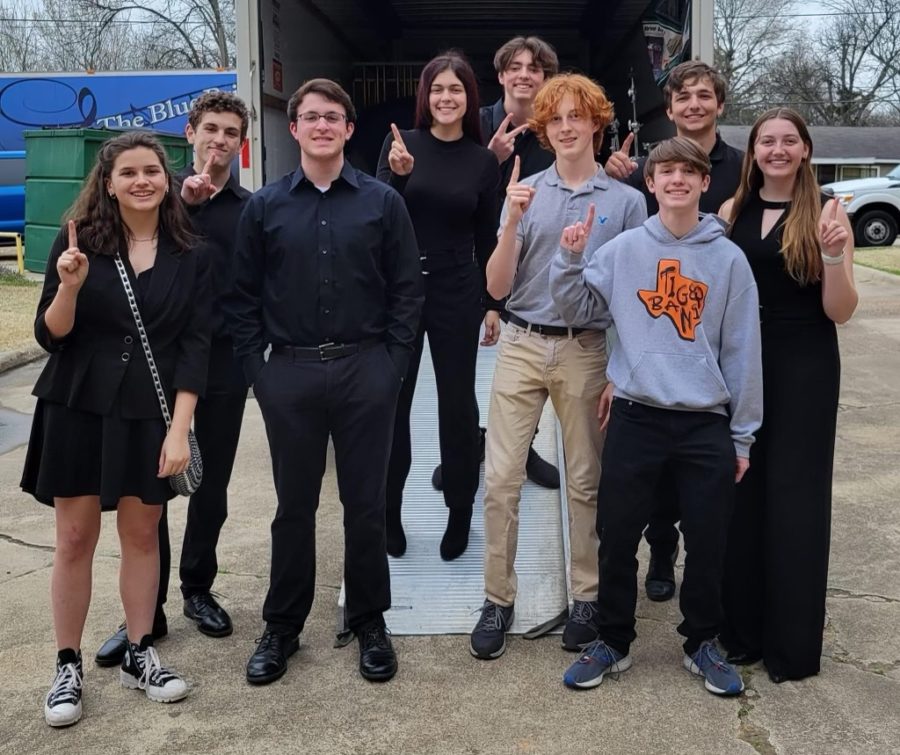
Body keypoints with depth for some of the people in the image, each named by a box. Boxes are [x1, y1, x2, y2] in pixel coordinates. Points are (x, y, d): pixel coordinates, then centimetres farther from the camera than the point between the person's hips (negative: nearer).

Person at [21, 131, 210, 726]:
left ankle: (139, 655, 25)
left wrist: (180, 429, -10)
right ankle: (69, 667, 20)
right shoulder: (79, 241, -4)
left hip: (151, 414, 1)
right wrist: (70, 286, -24)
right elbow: (51, 337, -4)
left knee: (142, 534, 10)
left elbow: (195, 345, -3)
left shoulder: (190, 255, -1)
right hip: (78, 409, -1)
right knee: (76, 538, 6)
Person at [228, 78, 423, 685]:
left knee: (366, 503, 8)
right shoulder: (265, 206, 5)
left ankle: (370, 622, 24)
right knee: (294, 505, 11)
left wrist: (394, 361, -4)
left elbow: (408, 289, 3)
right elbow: (243, 296, 6)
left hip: (366, 372, -1)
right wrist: (256, 367, -2)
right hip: (290, 374, 1)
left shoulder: (382, 201, 2)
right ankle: (282, 627, 25)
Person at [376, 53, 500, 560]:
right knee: (392, 400, 5)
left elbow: (487, 238, 6)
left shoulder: (483, 161, 3)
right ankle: (389, 511, 19)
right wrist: (399, 175, -21)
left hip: (457, 293, 1)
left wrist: (494, 303, 5)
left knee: (458, 401, 7)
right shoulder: (401, 144, -1)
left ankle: (461, 512, 20)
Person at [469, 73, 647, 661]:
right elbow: (497, 286, -1)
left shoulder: (626, 201, 1)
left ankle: (588, 597, 23)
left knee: (585, 481, 9)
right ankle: (499, 599, 12)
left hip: (587, 351, -1)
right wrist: (513, 223, -16)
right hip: (522, 346, 1)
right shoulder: (524, 193, 3)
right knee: (501, 478, -1)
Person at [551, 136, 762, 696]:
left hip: (707, 424, 0)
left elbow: (742, 350, 3)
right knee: (617, 538, 7)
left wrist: (742, 435, 3)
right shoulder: (624, 249, 2)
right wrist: (570, 258, -10)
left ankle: (703, 643, 29)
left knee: (708, 543, 8)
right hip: (635, 417, 0)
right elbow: (579, 309, 8)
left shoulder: (729, 259, 1)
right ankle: (613, 641, 25)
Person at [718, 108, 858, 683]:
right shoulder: (732, 211, 5)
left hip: (805, 371, -3)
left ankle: (793, 644, 16)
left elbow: (840, 311, -8)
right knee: (740, 494, 8)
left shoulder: (826, 213, -4)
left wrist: (833, 254, -24)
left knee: (795, 499, 3)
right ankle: (742, 628, 24)